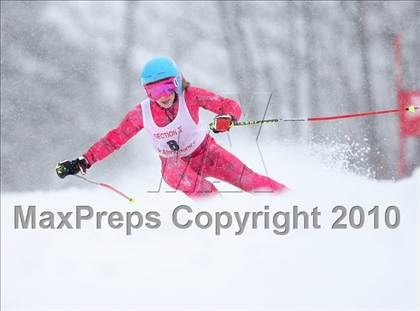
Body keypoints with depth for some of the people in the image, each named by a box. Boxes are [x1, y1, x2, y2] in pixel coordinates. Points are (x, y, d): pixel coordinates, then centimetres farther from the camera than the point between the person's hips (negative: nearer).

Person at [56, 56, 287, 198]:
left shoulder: (190, 96, -23)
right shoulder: (142, 114, -18)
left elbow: (231, 107, -24)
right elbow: (114, 139, -8)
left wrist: (226, 118, -48)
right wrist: (83, 162, -13)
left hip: (205, 152, -1)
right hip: (175, 163, 1)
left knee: (247, 179, -20)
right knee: (174, 170, -35)